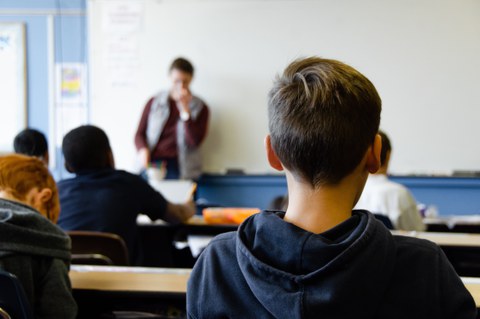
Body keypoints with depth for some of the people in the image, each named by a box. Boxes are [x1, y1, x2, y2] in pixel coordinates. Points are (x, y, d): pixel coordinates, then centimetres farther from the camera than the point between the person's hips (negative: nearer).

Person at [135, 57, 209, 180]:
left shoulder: (200, 108, 9)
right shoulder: (154, 103, 14)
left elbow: (195, 141, -3)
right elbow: (140, 134, 15)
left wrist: (184, 109, -8)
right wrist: (143, 150, -7)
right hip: (152, 163, 1)